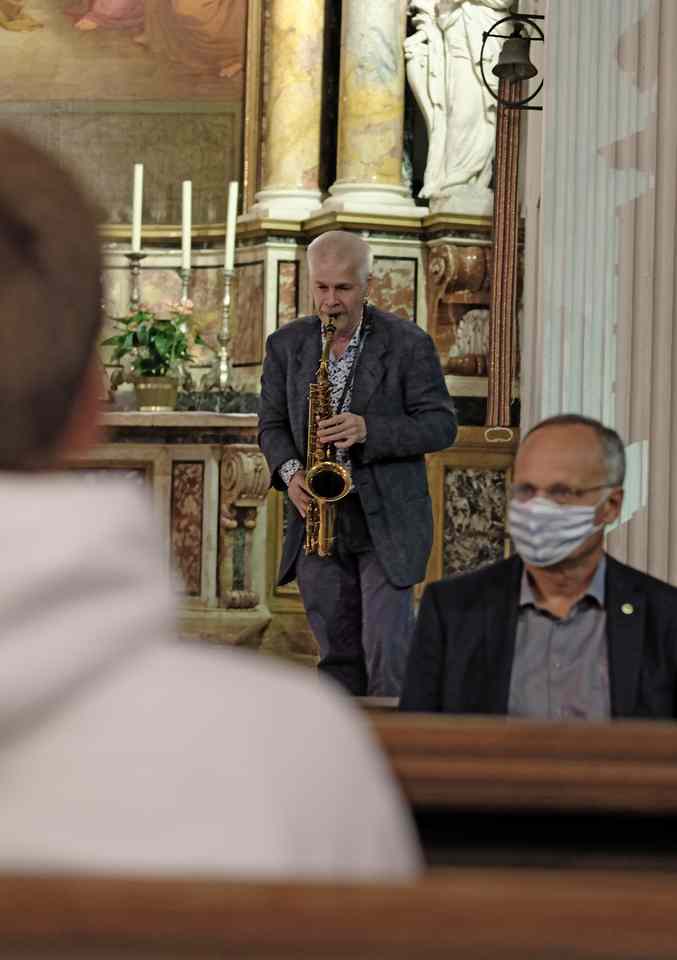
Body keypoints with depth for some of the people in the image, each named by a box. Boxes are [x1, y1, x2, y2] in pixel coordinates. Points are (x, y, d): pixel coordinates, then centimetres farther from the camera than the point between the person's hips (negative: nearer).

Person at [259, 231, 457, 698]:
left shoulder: (408, 343, -5)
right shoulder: (286, 344, 6)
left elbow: (441, 425, -6)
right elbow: (272, 423, 11)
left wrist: (368, 430, -20)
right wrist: (290, 472, -9)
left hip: (387, 522, -4)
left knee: (386, 651, -9)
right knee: (337, 655, 11)